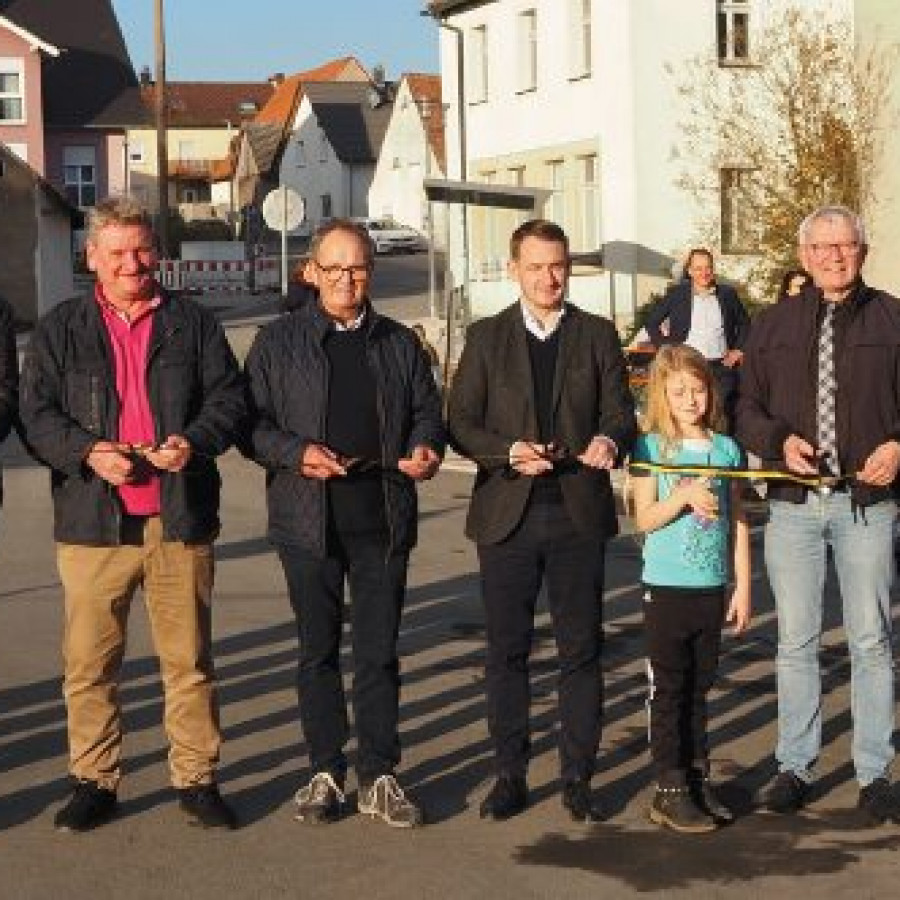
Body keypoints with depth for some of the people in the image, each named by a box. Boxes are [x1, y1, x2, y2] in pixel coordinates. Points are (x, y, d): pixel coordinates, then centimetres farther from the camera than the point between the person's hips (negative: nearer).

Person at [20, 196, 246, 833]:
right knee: (89, 663, 3)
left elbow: (229, 399, 7)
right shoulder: (60, 331, 8)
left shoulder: (194, 324, 10)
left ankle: (197, 779, 17)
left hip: (180, 519, 0)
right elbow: (38, 415, 2)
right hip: (94, 522, 0)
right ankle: (94, 782, 17)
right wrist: (87, 453, -16)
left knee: (189, 660, 5)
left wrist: (195, 441, -13)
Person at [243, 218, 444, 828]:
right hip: (310, 520, -1)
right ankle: (326, 773, 18)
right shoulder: (279, 343, 4)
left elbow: (427, 412, 13)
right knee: (319, 652, 8)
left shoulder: (401, 344, 11)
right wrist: (297, 452, -17)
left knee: (379, 653, 5)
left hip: (383, 521, 1)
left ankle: (379, 777, 14)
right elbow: (252, 424, 0)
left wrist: (426, 448, -9)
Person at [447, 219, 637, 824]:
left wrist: (609, 441, -21)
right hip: (507, 514, 0)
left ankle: (578, 778, 15)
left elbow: (620, 413, 3)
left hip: (578, 512, 0)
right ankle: (510, 775, 17)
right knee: (507, 652, 6)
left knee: (581, 651, 4)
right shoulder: (487, 338, 6)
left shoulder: (598, 335, 7)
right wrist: (510, 451, -17)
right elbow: (461, 423, 2)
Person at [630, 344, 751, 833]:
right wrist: (684, 496, -24)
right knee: (668, 690, 2)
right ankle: (670, 790, 7)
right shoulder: (652, 447, -3)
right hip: (667, 587, -3)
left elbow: (737, 521, 9)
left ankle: (698, 779, 21)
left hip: (712, 587, 3)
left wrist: (743, 587, 7)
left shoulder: (726, 448, 6)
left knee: (699, 688, 12)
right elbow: (645, 519, -8)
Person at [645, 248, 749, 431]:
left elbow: (744, 323, 22)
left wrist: (739, 349, 10)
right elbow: (652, 321, 9)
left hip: (722, 368, 2)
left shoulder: (727, 294, 11)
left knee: (725, 418, -3)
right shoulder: (676, 294, 6)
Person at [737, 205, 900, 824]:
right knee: (796, 642, 7)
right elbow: (747, 407, 9)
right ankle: (795, 768, 17)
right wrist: (780, 441, -10)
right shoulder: (775, 324, 9)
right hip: (795, 502, 2)